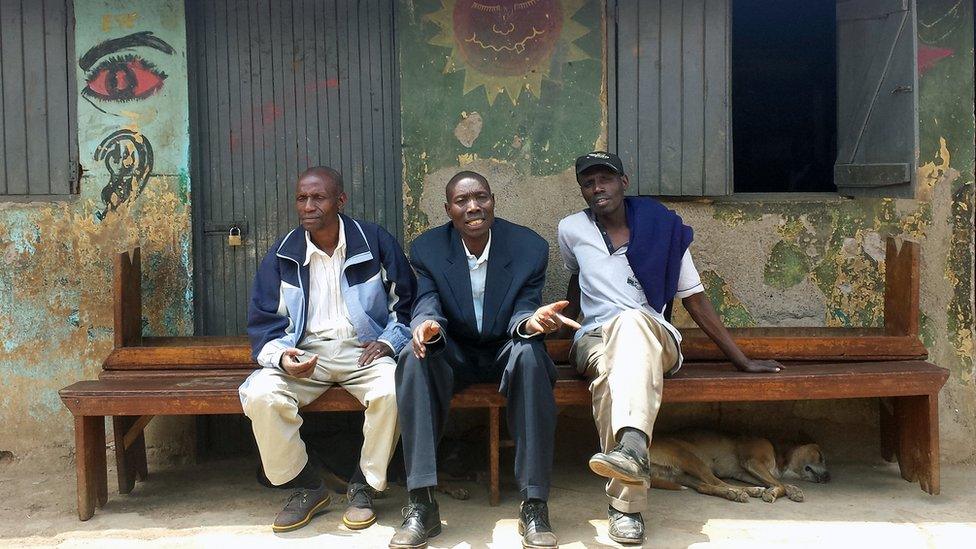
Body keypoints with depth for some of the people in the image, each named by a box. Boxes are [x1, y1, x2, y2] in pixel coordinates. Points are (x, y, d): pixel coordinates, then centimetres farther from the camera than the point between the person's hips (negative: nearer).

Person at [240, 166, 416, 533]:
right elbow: (263, 322, 7)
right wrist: (282, 356, -15)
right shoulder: (282, 255, 5)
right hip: (304, 354, 2)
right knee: (260, 396, -27)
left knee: (391, 392, -34)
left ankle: (363, 486, -8)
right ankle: (308, 488, -5)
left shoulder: (376, 242, 1)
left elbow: (406, 305, 8)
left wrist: (387, 342, -10)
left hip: (363, 350, -1)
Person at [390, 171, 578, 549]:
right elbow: (427, 305, -13)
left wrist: (531, 320, -38)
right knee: (414, 357, -32)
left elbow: (524, 308, -11)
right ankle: (421, 504, -30)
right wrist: (427, 324, -39)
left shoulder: (530, 247, -7)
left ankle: (534, 504, -31)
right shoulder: (427, 248, -4)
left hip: (506, 351, -1)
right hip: (455, 353, 1)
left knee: (529, 352, -36)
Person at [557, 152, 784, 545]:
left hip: (654, 337, -1)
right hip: (594, 339, 1)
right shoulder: (571, 230, 10)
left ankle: (629, 447, -58)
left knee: (632, 320, -39)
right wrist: (561, 330, 25)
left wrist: (743, 362, 8)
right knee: (610, 369, -38)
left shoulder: (662, 227, 6)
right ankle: (627, 506, -45)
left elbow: (695, 299, 9)